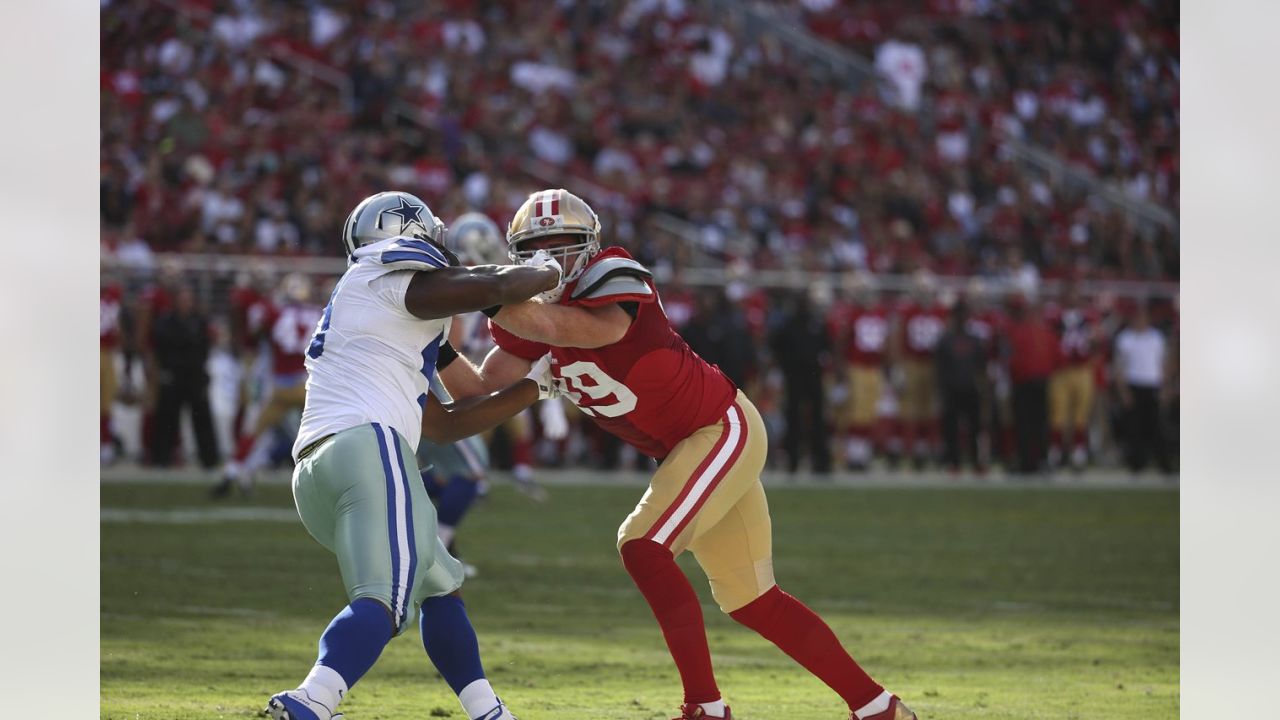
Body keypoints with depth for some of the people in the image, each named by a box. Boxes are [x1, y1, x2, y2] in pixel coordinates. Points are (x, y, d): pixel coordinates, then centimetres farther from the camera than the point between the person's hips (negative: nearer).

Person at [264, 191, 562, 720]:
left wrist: (533, 386, 38)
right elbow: (503, 288, -6)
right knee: (386, 600, -22)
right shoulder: (400, 284, 6)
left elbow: (446, 426, 35)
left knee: (440, 587, 23)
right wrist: (548, 269, 17)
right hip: (368, 448, -10)